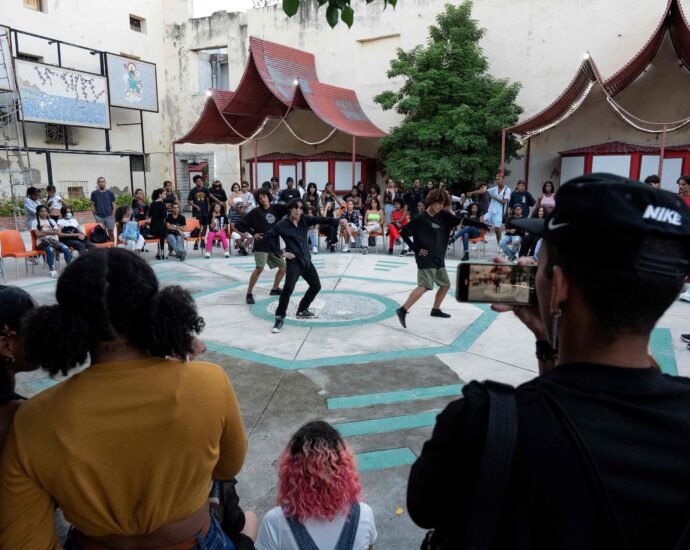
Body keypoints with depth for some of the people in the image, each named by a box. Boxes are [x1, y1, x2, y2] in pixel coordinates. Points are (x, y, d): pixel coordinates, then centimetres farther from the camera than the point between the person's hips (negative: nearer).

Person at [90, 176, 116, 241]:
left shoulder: (110, 193, 2)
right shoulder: (94, 193, 5)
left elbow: (114, 205, 3)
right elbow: (92, 205, 9)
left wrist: (113, 216, -4)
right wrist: (95, 216, 3)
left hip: (109, 216, -1)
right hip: (99, 217, 1)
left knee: (110, 232, 3)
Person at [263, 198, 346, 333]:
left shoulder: (304, 220, 3)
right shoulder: (283, 224, -9)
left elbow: (320, 220, -9)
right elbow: (268, 235, -7)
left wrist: (337, 221, -24)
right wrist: (279, 252, -10)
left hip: (306, 260, 7)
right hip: (294, 261, -6)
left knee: (316, 286, 14)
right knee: (288, 287, -22)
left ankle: (302, 310, 31)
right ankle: (280, 318, -11)